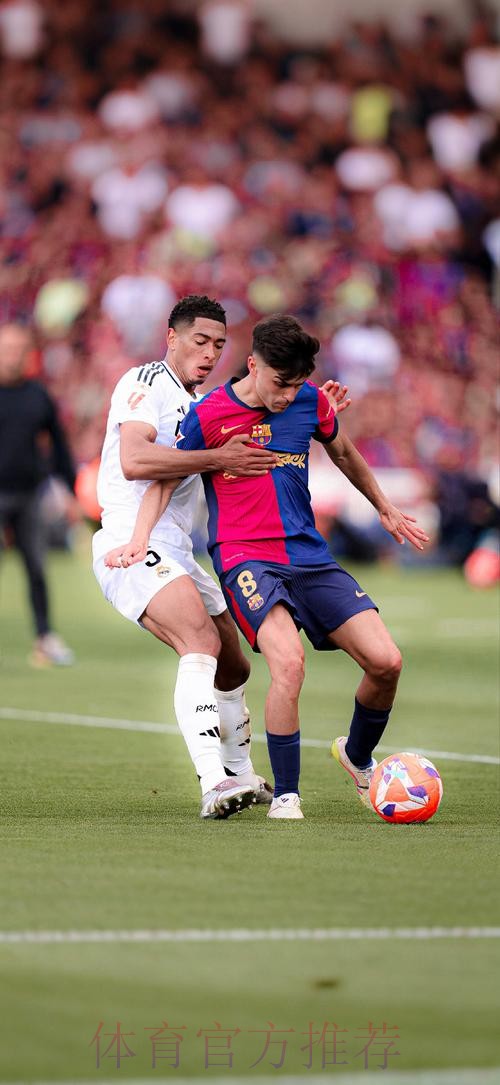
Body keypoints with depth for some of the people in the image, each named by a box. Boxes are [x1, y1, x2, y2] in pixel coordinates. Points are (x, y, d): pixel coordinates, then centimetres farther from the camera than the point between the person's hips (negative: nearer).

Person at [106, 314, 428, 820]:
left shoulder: (310, 401, 5)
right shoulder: (208, 415, -5)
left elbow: (343, 453, 25)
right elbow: (166, 479, 7)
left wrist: (385, 508, 37)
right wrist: (139, 539, -8)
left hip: (311, 557, 5)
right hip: (245, 558, -5)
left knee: (385, 662, -8)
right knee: (288, 662, -30)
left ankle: (357, 756, 23)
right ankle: (284, 797, -16)